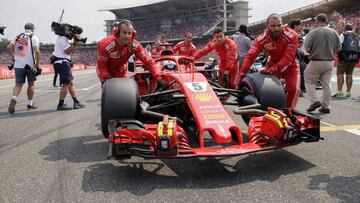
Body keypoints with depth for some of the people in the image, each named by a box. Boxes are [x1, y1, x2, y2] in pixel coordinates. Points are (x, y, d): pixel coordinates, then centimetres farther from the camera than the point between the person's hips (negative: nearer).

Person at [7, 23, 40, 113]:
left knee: (18, 84, 5)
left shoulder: (18, 36, 11)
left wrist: (14, 57, 13)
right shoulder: (34, 37, -3)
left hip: (18, 64, 3)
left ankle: (14, 98, -21)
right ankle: (30, 104, 19)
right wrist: (37, 65, -9)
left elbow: (9, 47, 5)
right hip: (30, 65, -3)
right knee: (31, 84, 12)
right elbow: (37, 51, -13)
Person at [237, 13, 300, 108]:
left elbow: (288, 57, -34)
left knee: (294, 89, -16)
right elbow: (250, 55, -28)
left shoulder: (291, 35, -28)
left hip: (290, 66, -2)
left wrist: (274, 68, -47)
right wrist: (242, 73, -42)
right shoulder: (262, 38, -22)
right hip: (273, 64, 2)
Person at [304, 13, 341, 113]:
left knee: (309, 81, 11)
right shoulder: (333, 32, 2)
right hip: (329, 62, 4)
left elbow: (307, 48, -14)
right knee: (326, 84, 10)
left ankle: (315, 101, -3)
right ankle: (326, 106, 13)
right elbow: (339, 48, 4)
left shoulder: (313, 32, -12)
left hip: (316, 62, -4)